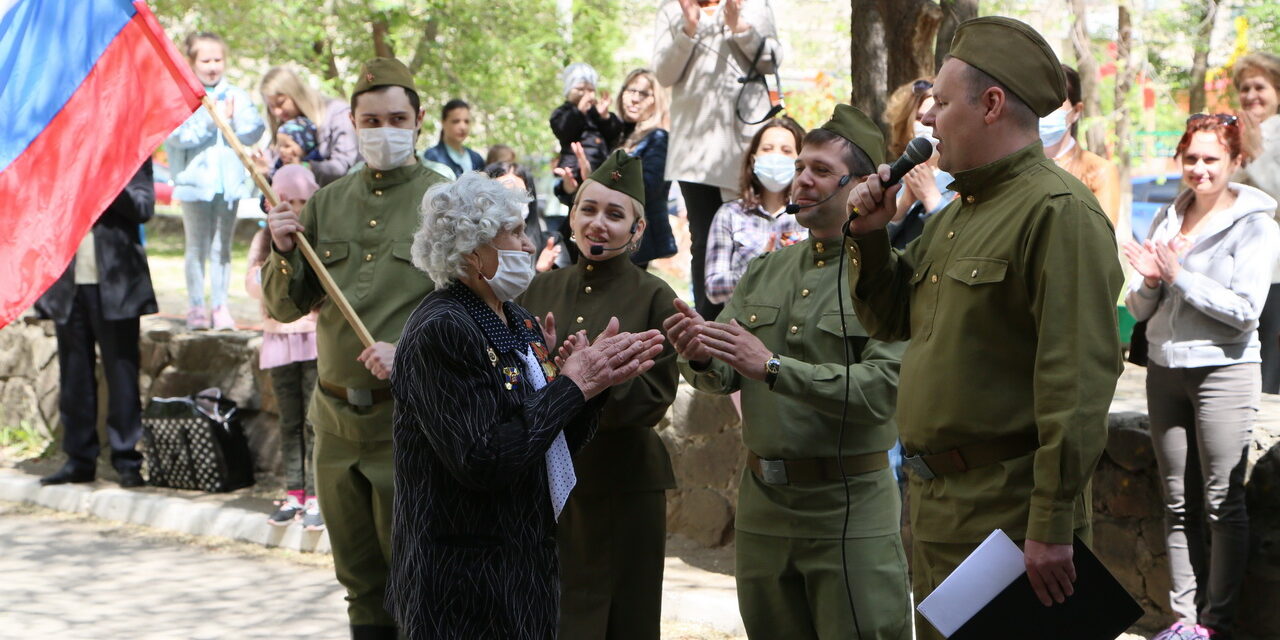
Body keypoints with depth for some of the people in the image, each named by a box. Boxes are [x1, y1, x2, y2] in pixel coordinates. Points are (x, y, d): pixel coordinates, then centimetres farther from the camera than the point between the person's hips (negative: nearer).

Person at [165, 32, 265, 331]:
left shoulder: (237, 96, 8)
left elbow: (254, 132, -2)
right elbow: (177, 135, -16)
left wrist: (233, 117, -17)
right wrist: (210, 119, -17)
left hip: (229, 181, 3)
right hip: (196, 181, -3)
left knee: (222, 247, 8)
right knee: (197, 247, 4)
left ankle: (220, 306, 12)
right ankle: (196, 306, 10)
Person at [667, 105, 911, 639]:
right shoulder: (765, 271, 12)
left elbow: (881, 389, -21)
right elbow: (722, 375, 8)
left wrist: (772, 367, -24)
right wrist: (701, 357, -16)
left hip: (848, 505, -6)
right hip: (762, 500, 6)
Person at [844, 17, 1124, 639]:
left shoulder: (1059, 212, -15)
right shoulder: (956, 213, 15)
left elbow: (1078, 378, -22)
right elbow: (891, 319, 24)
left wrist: (1053, 527, -24)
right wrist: (869, 236, 6)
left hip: (1005, 512, -9)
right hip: (933, 504, 9)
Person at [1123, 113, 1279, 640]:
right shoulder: (1166, 219, 10)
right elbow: (1139, 309, 12)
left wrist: (1179, 276, -14)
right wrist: (1149, 281, -9)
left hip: (1223, 370, -5)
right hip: (1165, 369, 5)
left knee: (1222, 502, -2)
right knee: (1178, 503, 8)